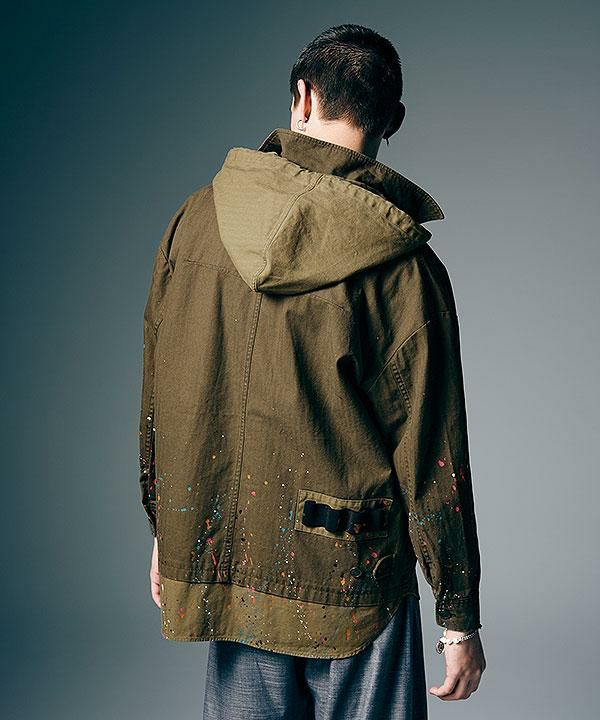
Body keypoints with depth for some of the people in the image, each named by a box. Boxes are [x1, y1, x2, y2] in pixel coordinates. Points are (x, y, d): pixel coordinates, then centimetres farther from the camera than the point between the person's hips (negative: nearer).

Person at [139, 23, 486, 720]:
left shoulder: (198, 219, -4)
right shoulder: (404, 266, -15)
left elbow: (158, 397, 4)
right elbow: (433, 458, -12)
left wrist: (167, 532, 18)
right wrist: (459, 619, -2)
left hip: (228, 558, 4)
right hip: (352, 581, -3)